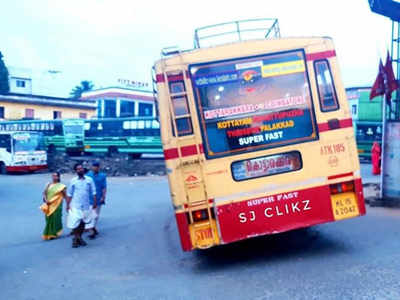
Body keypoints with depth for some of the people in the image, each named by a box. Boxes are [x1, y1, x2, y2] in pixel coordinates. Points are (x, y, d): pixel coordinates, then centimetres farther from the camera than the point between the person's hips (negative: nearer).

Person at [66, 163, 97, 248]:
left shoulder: (89, 180, 3)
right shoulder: (73, 181, 1)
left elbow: (93, 192, 5)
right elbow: (69, 194, 4)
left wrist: (95, 202, 0)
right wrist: (67, 205, 1)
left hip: (86, 205, 2)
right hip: (75, 206, -2)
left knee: (83, 223, 10)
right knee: (75, 223, -4)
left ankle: (79, 238, 24)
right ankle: (75, 239, 8)